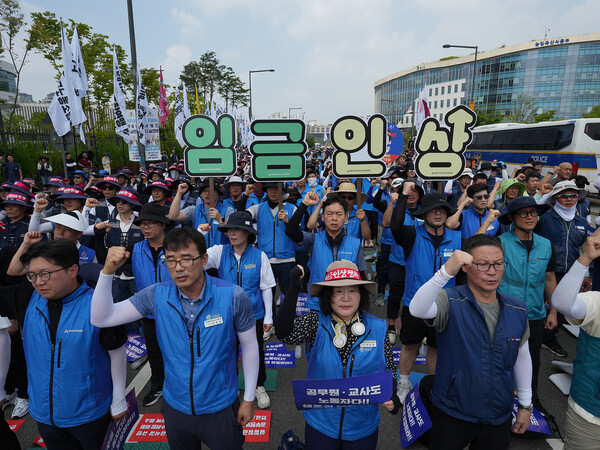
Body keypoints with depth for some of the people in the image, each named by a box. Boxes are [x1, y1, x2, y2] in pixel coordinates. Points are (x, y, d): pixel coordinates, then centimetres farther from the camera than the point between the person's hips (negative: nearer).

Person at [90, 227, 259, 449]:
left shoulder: (233, 297, -22)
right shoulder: (157, 295, -13)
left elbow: (249, 346, -11)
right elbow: (101, 318, -14)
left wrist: (249, 398, -4)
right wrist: (108, 271, -28)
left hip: (220, 408, -2)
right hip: (175, 407, 3)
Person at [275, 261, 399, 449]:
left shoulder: (378, 329, -10)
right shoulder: (316, 323, -13)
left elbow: (389, 371, 2)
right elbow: (284, 333, -30)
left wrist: (392, 398, -18)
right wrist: (294, 286, -33)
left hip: (363, 428, 2)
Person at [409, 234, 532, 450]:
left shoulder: (518, 310, -2)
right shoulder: (450, 302, -18)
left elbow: (522, 358, 9)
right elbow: (417, 310, -40)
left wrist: (525, 405, 14)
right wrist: (446, 271, -52)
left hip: (500, 418, 4)